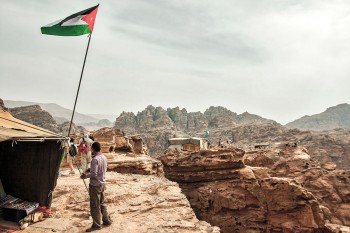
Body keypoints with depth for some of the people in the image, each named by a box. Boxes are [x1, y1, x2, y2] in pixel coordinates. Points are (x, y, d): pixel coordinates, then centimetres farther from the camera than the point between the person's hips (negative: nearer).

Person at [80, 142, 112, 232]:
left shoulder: (95, 159, -22)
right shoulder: (104, 157, 3)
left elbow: (94, 174, -24)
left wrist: (86, 175, -6)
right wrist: (90, 170, 14)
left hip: (95, 185, -8)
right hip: (102, 184, 8)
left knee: (95, 206, 6)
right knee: (102, 204, 21)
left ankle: (97, 225, 17)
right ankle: (107, 220, 31)